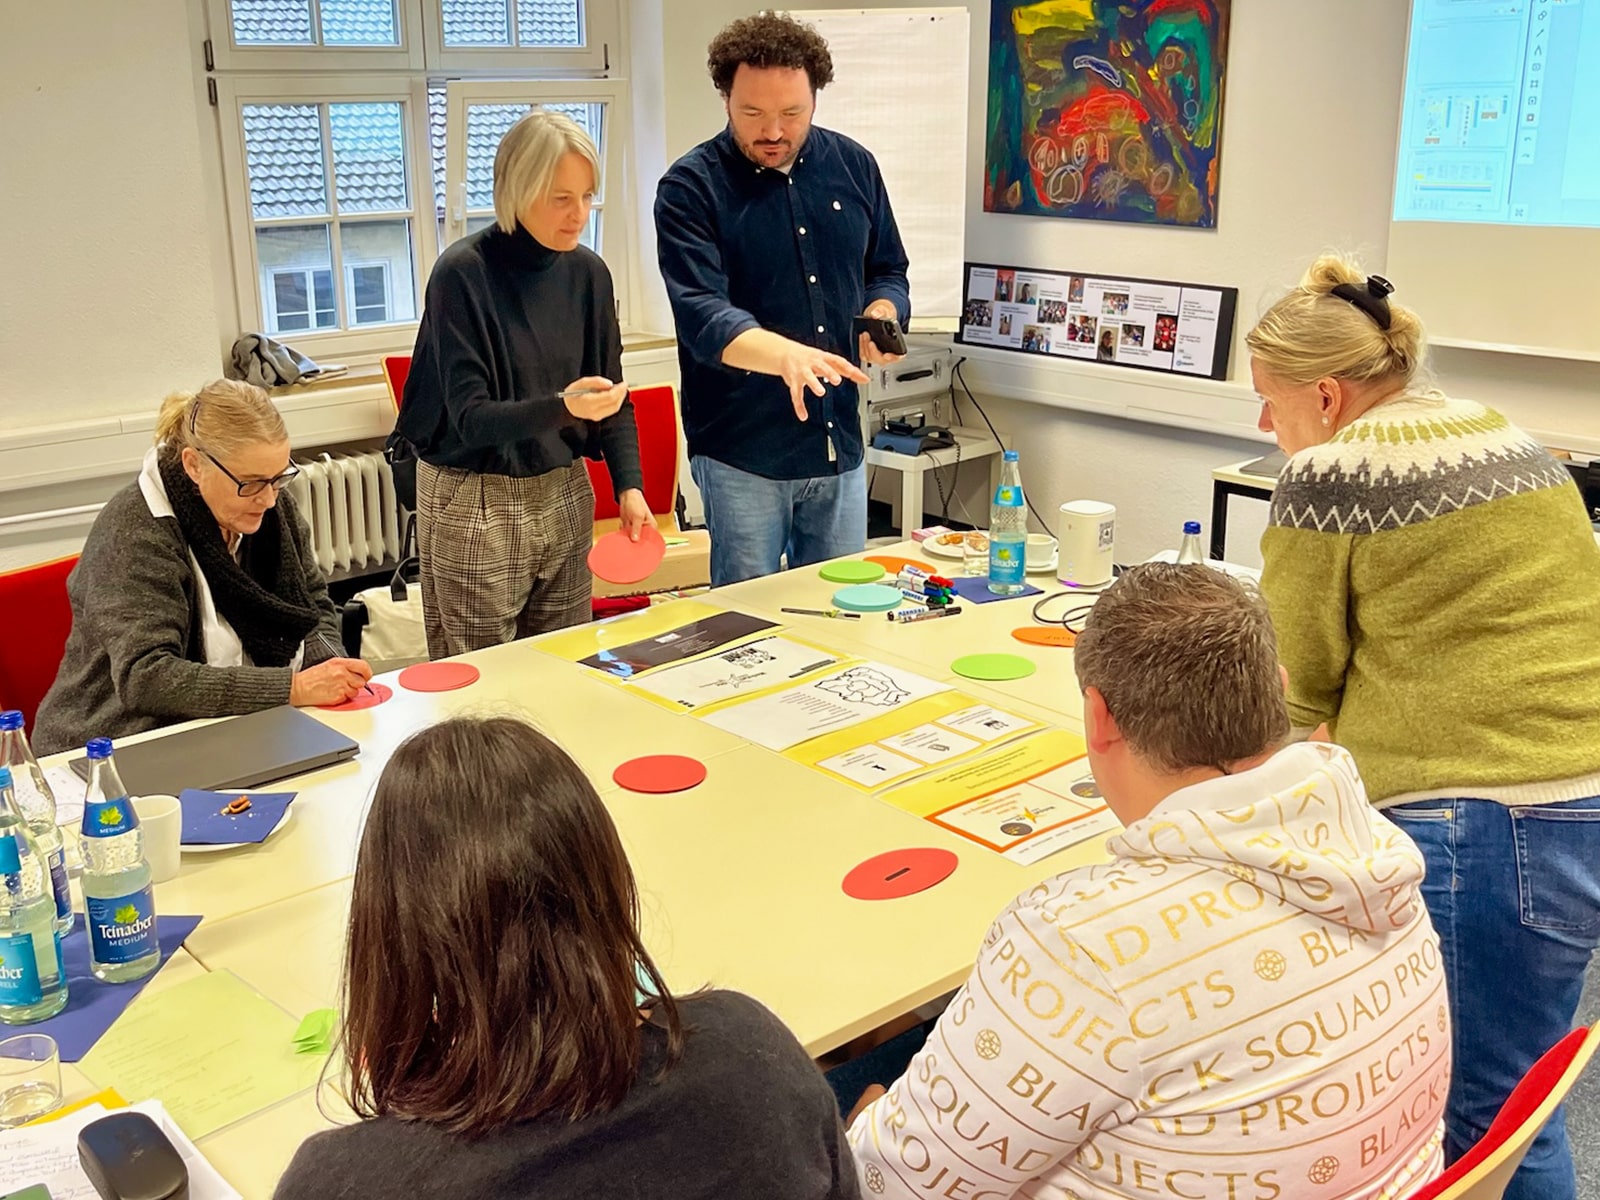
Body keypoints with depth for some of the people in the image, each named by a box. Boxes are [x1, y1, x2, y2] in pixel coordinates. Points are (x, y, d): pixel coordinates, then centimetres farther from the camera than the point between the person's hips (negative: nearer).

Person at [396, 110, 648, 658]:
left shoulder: (587, 272, 1)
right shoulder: (463, 273, -15)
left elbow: (612, 394, 10)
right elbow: (471, 417, -17)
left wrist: (629, 484, -4)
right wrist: (560, 407, -34)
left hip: (565, 495, 5)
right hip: (476, 504, -5)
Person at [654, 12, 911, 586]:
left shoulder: (852, 166, 4)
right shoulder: (690, 187, -11)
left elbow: (887, 270, 15)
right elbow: (701, 314, -23)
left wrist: (882, 315, -8)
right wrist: (786, 355, -41)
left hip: (839, 441, 5)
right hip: (741, 450, -4)